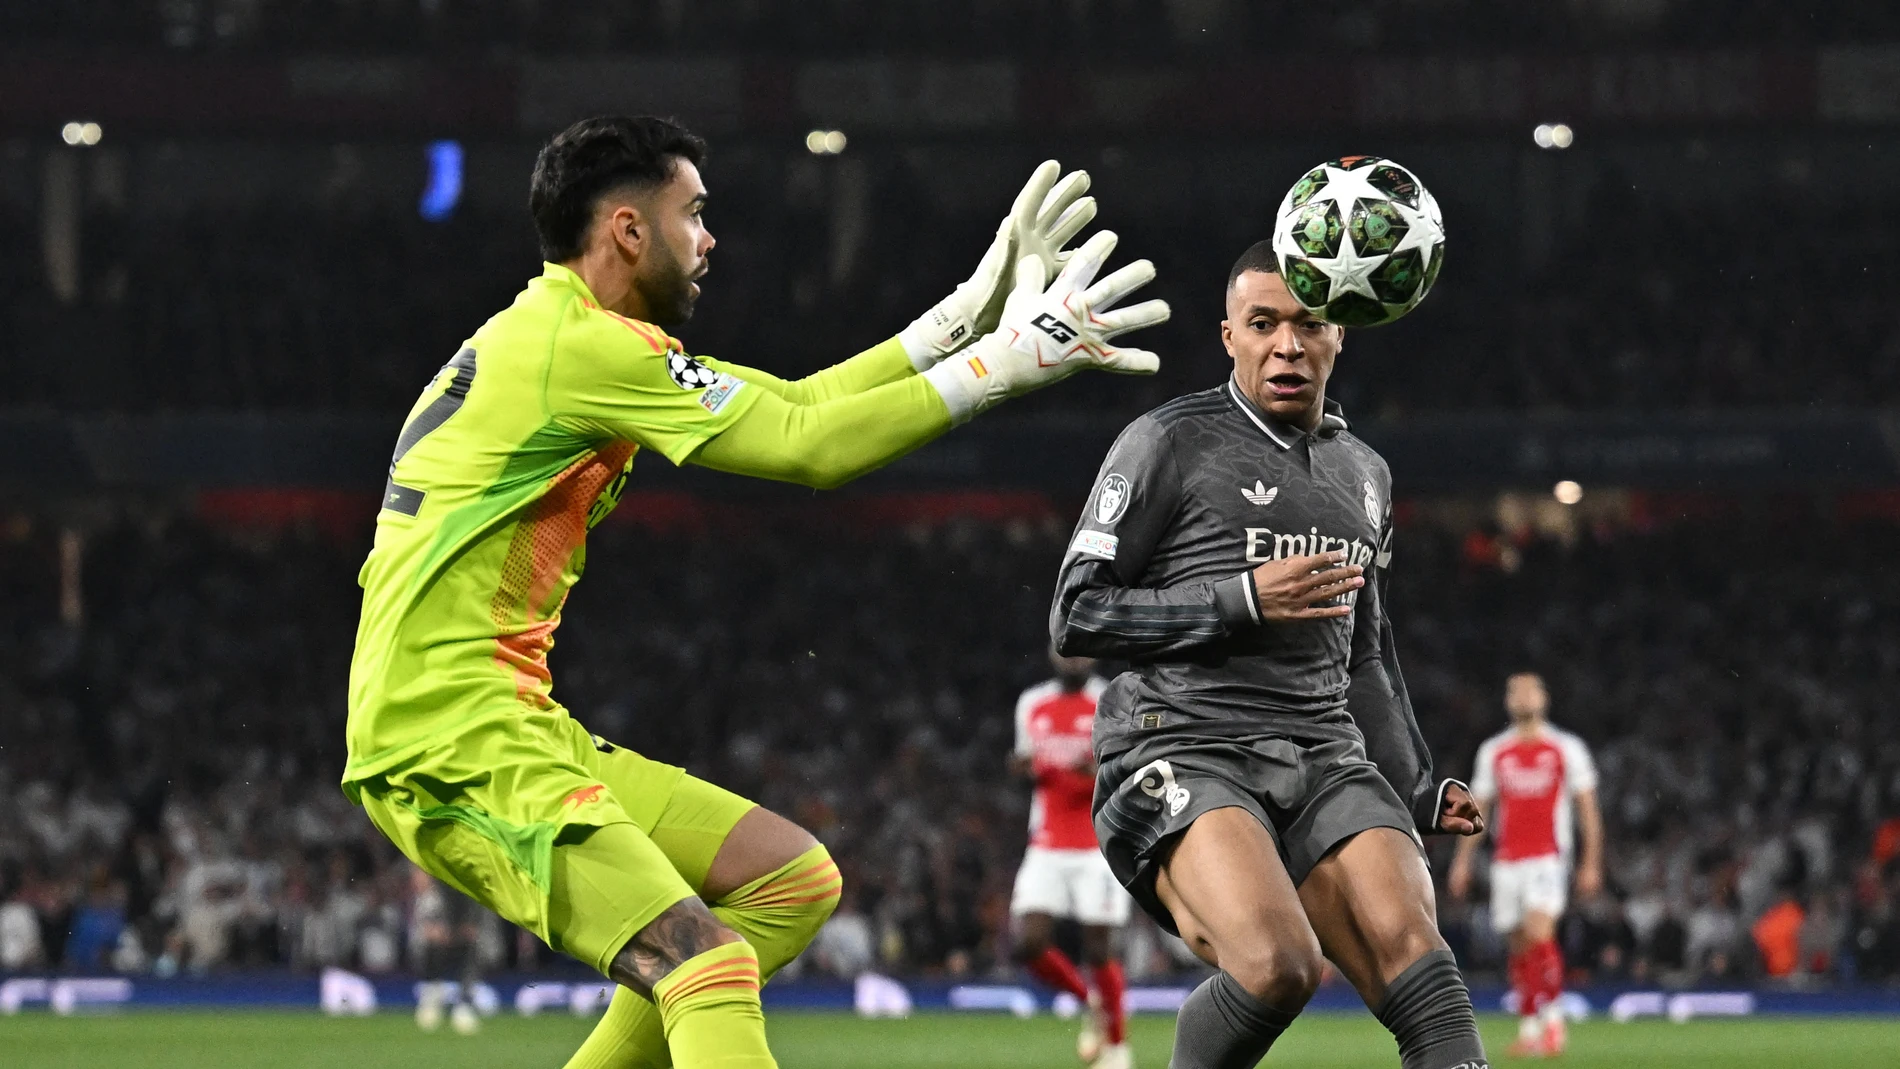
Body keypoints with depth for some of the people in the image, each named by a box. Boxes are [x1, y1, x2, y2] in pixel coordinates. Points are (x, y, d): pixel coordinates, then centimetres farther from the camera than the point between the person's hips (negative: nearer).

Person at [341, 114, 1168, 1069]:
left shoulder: (567, 338, 17)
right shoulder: (583, 345, -14)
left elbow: (789, 406, 21)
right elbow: (809, 447, -13)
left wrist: (965, 315, 19)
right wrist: (1003, 362, -5)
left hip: (523, 728, 11)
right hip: (452, 746, -11)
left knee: (793, 880, 13)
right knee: (708, 962, -23)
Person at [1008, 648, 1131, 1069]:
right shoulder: (1032, 705, 11)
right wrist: (1022, 767, 1)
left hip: (1099, 848, -4)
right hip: (1047, 849, 4)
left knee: (1098, 951, -5)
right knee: (1029, 946, -9)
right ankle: (1091, 1002, 18)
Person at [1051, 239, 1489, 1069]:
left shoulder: (1363, 473, 21)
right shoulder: (1172, 443, 1)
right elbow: (1075, 617, -4)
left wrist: (1417, 789, 25)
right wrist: (1243, 600, -12)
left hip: (1324, 761, 6)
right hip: (1182, 755, -6)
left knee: (1409, 947, -21)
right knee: (1277, 964, -31)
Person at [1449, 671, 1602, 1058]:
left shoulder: (1567, 748, 4)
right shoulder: (1493, 751, 12)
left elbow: (1588, 809, 5)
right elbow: (1477, 809, 16)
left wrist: (1592, 863, -1)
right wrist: (1463, 861, 9)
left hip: (1548, 857, -4)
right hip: (1506, 862, 4)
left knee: (1539, 933, -21)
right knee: (1519, 946, 4)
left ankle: (1552, 1015, -9)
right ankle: (1528, 1028, 12)